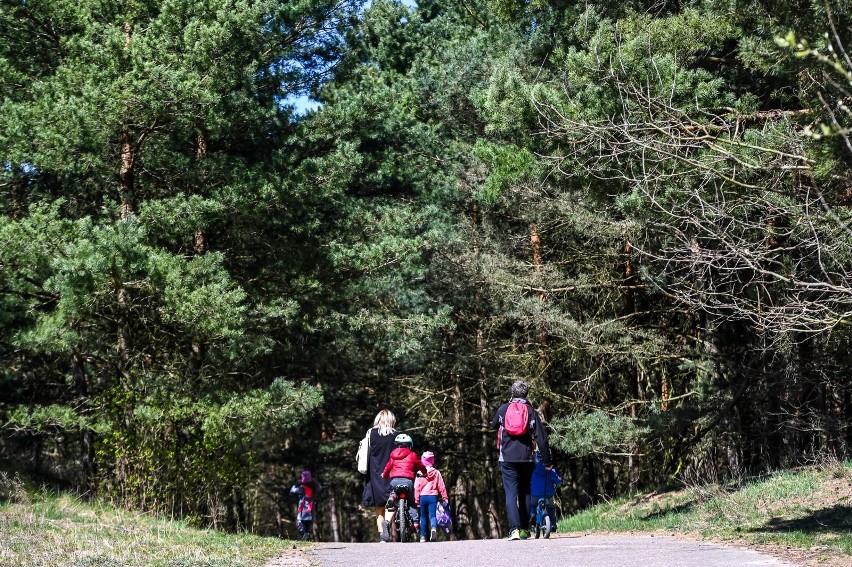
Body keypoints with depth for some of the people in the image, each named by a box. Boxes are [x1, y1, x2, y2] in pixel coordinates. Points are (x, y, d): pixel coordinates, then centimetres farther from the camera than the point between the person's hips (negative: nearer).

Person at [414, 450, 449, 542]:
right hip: (433, 497, 0)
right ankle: (434, 528, -33)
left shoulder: (420, 473, -2)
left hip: (423, 497, 0)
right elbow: (441, 486, 2)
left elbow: (417, 487, -2)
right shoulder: (436, 472, 1)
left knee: (423, 516, 13)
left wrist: (416, 500, 3)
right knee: (432, 515, -1)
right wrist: (445, 498, 8)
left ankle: (422, 536, 12)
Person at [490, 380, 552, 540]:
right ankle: (524, 530, 16)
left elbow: (493, 424, 24)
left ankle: (514, 529, -20)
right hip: (526, 459, 1)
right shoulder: (531, 411, 1)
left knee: (511, 493, -6)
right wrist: (547, 462, 2)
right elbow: (541, 438, -3)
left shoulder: (503, 409, 3)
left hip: (507, 459, -1)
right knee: (525, 494, 14)